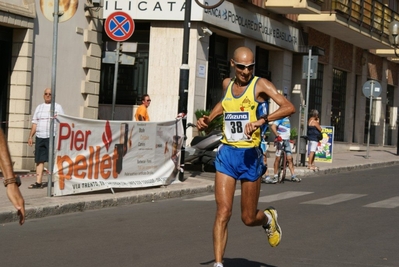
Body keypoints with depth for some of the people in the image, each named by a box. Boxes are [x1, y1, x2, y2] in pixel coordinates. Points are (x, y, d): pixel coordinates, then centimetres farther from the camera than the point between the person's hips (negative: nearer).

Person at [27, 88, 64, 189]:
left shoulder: (57, 107, 7)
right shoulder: (39, 107, 18)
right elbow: (35, 123, 18)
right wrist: (30, 136, 12)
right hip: (40, 137, 4)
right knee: (39, 160, 2)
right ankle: (38, 182, 4)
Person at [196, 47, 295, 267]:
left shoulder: (260, 85, -7)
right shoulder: (227, 84, 9)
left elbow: (289, 107, -20)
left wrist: (262, 120, -33)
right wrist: (207, 119, 16)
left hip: (249, 156, -3)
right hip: (226, 154, 3)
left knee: (249, 219, 7)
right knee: (223, 212, -10)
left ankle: (268, 218, 43)